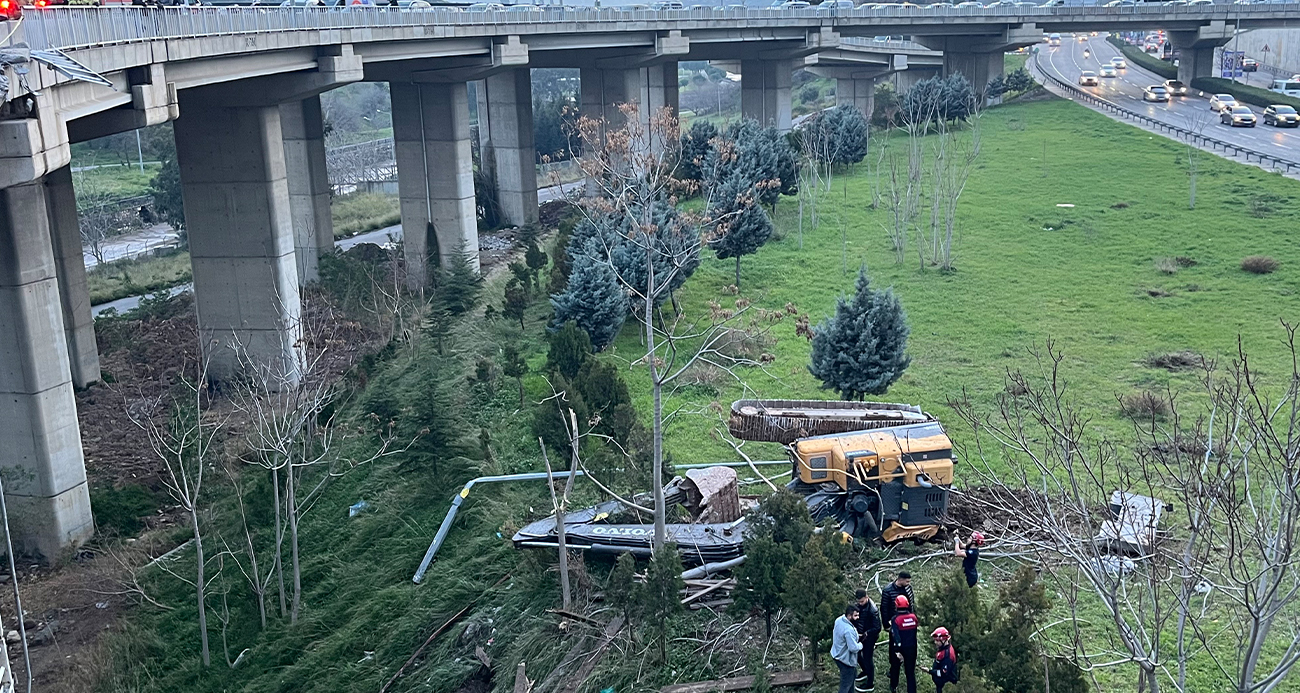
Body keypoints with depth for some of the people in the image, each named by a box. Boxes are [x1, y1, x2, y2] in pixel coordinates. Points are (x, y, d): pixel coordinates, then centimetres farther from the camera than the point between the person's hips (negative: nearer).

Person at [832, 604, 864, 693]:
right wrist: (860, 645, -10)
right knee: (846, 684, 6)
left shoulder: (839, 620, -6)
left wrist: (854, 631, 3)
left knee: (853, 673, 31)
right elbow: (853, 648, -31)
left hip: (837, 654, 10)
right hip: (846, 659, -10)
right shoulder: (849, 630, -34)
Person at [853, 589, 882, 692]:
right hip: (860, 634, 7)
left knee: (868, 659, 6)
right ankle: (866, 671, 49)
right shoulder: (859, 606, -7)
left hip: (869, 637, -7)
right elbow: (856, 618, 9)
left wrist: (866, 633, -30)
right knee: (856, 653, 22)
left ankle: (870, 685, 23)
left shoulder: (873, 610, -28)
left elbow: (877, 628, -23)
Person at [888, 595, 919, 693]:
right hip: (911, 648, 2)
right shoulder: (913, 617, -7)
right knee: (910, 671, 9)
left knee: (895, 667, 22)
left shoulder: (895, 620, -19)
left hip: (900, 648, -2)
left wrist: (897, 652, -19)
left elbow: (896, 637, -22)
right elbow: (914, 632, 5)